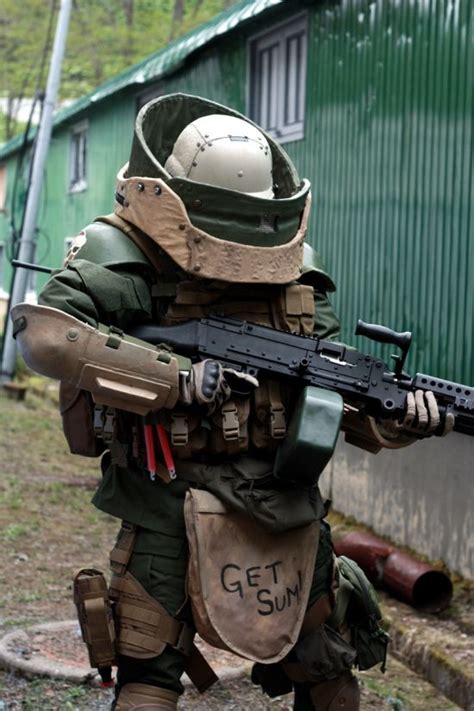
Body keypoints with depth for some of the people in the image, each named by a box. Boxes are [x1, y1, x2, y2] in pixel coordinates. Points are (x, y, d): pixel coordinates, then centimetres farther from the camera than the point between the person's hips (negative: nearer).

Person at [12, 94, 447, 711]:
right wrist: (181, 377, -29)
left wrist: (398, 416, -9)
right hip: (174, 515, -5)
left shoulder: (295, 270, 7)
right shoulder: (127, 257, -11)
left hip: (288, 514, 5)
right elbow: (43, 330, -28)